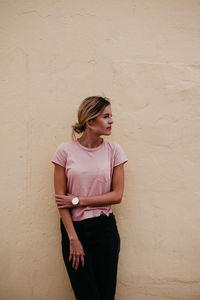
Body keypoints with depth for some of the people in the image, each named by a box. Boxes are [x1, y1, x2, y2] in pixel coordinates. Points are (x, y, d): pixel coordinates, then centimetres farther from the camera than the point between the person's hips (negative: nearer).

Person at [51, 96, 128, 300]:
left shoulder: (114, 150, -1)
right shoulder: (65, 151, -5)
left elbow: (117, 195, -4)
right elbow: (60, 198, -5)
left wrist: (78, 200, -10)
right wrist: (73, 238, -8)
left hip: (104, 228, 1)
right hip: (73, 227, -1)